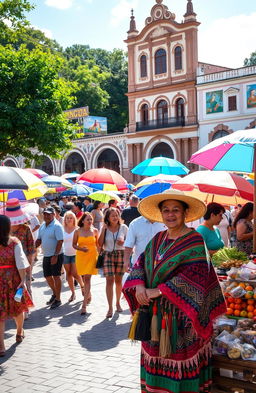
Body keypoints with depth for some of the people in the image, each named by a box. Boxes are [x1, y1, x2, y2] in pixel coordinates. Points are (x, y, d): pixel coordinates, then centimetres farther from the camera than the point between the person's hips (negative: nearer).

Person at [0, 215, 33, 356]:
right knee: (17, 308, 14)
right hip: (13, 279, 1)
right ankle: (19, 333, 29)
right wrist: (23, 280, -8)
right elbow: (20, 263, -10)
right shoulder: (15, 242, -8)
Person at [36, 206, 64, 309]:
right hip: (46, 256, 8)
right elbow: (39, 240, 16)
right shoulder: (42, 226, 9)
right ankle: (54, 293, 38)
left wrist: (55, 256, -24)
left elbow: (60, 242, -20)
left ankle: (58, 299, 11)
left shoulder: (57, 226, -15)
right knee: (47, 276, 15)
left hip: (56, 256, -7)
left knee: (56, 276, 0)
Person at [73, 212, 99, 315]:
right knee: (84, 278, 14)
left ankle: (84, 304, -11)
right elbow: (74, 244, 6)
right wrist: (81, 248, -12)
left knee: (87, 279, -10)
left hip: (92, 256, -2)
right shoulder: (78, 231, -1)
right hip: (80, 256, 2)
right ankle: (88, 295, 43)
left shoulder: (95, 231, 0)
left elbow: (97, 244, 9)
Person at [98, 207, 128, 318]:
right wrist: (103, 229, -9)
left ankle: (118, 303, 28)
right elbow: (100, 244, -4)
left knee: (118, 280, 9)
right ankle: (110, 308, -6)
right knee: (109, 280, -7)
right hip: (108, 255, -1)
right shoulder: (105, 228, 3)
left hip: (121, 255, 1)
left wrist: (123, 242, -11)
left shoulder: (123, 227, 3)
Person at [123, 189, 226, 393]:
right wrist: (139, 285, -11)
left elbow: (193, 277, -19)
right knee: (156, 356, 12)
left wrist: (159, 291, -19)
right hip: (155, 313, 6)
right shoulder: (158, 239, 10)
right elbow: (141, 264, 10)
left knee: (179, 359, 1)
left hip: (180, 315, -6)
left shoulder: (194, 241, -10)